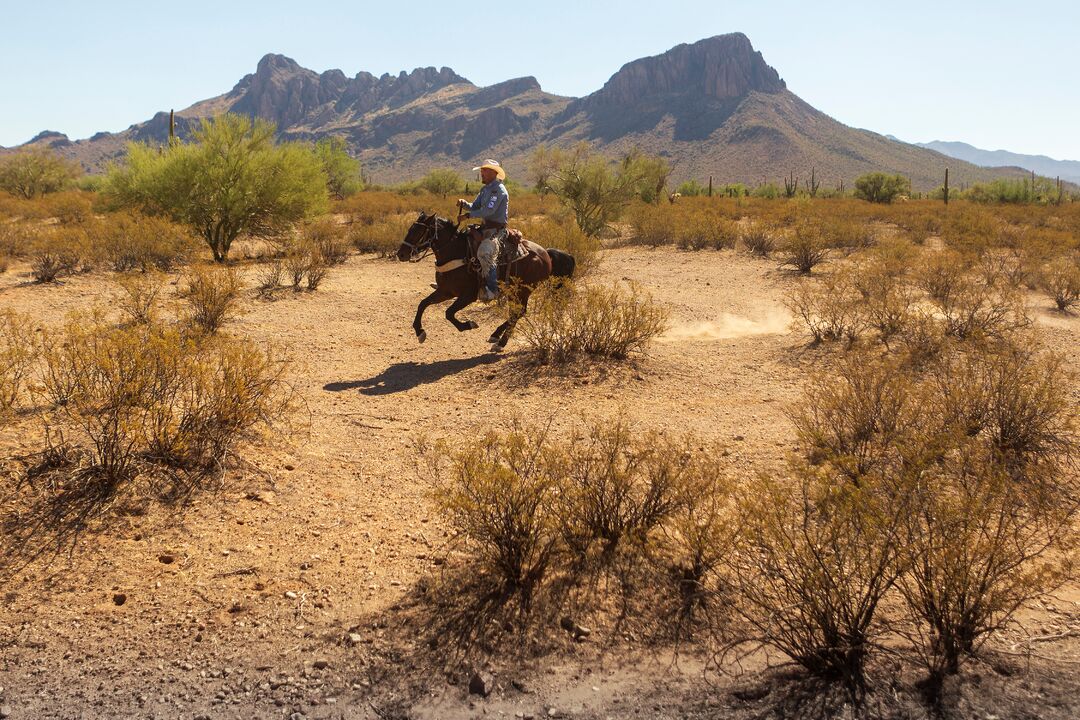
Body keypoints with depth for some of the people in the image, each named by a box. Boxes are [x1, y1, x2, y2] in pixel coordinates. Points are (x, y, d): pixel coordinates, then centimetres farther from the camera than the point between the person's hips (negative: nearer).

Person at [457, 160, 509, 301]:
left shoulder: (499, 190, -14)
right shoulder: (485, 189, 16)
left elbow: (489, 211, -23)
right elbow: (474, 207, 16)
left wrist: (468, 215, -19)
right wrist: (464, 204, -5)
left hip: (496, 230, -10)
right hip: (485, 228, 10)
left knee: (484, 253, -30)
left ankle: (492, 289, -27)